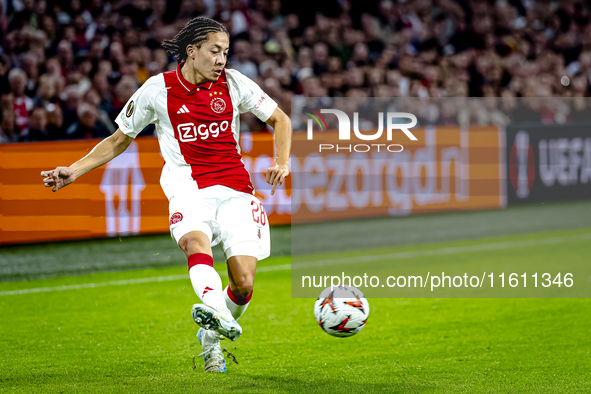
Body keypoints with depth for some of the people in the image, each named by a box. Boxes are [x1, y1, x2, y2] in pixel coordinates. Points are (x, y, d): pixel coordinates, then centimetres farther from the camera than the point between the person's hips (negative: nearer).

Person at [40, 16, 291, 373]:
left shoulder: (233, 83, 5)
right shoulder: (158, 89, 3)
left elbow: (280, 119, 15)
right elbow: (120, 139, 14)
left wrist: (282, 162, -2)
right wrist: (75, 171, 6)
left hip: (235, 190, 2)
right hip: (189, 188, -2)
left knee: (244, 284, -11)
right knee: (194, 239, -37)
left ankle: (211, 336, 18)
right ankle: (216, 311, -62)